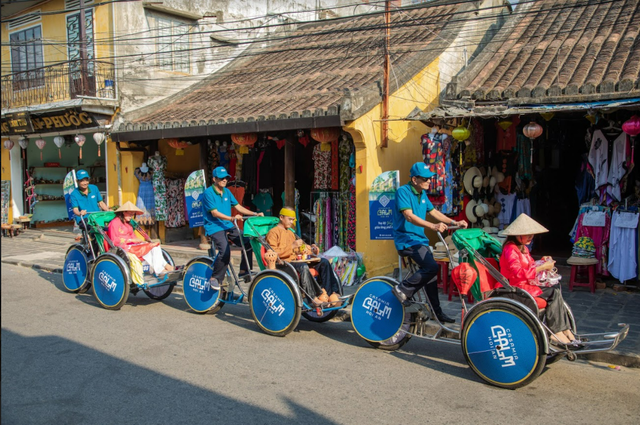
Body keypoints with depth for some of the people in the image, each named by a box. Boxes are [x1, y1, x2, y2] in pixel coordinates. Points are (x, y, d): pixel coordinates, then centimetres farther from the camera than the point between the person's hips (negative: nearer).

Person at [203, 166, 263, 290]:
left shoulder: (227, 192, 12)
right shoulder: (208, 192, -10)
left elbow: (238, 207, 12)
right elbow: (215, 213, -18)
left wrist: (255, 214, 1)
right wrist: (231, 218, -32)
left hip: (229, 226, 7)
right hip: (215, 228, -7)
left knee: (248, 242, -11)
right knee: (225, 251, -30)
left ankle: (244, 271, 5)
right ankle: (215, 279, -13)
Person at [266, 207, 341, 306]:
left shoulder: (290, 233, 28)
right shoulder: (273, 233, 0)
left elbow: (299, 249, 34)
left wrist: (310, 249, 13)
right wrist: (292, 246, -19)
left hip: (296, 260, 9)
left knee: (324, 262, -6)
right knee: (303, 267, -39)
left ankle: (331, 293, -16)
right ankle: (314, 297, -38)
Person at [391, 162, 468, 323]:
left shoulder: (422, 194, 13)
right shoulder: (403, 191, -14)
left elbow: (433, 212, 18)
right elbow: (409, 216, -26)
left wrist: (455, 223, 8)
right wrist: (433, 226, -37)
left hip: (420, 240, 9)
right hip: (406, 239, -9)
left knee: (430, 271, 11)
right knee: (431, 266, -23)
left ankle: (437, 312, 21)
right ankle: (403, 289, -9)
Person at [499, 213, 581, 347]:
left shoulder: (523, 248, 16)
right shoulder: (510, 249, -16)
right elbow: (520, 273, -26)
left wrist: (542, 262, 9)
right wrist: (542, 267, -21)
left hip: (528, 284, 9)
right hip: (517, 288, -9)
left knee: (556, 288, -9)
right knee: (553, 292, -17)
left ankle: (565, 330, -11)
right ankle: (556, 332, -12)